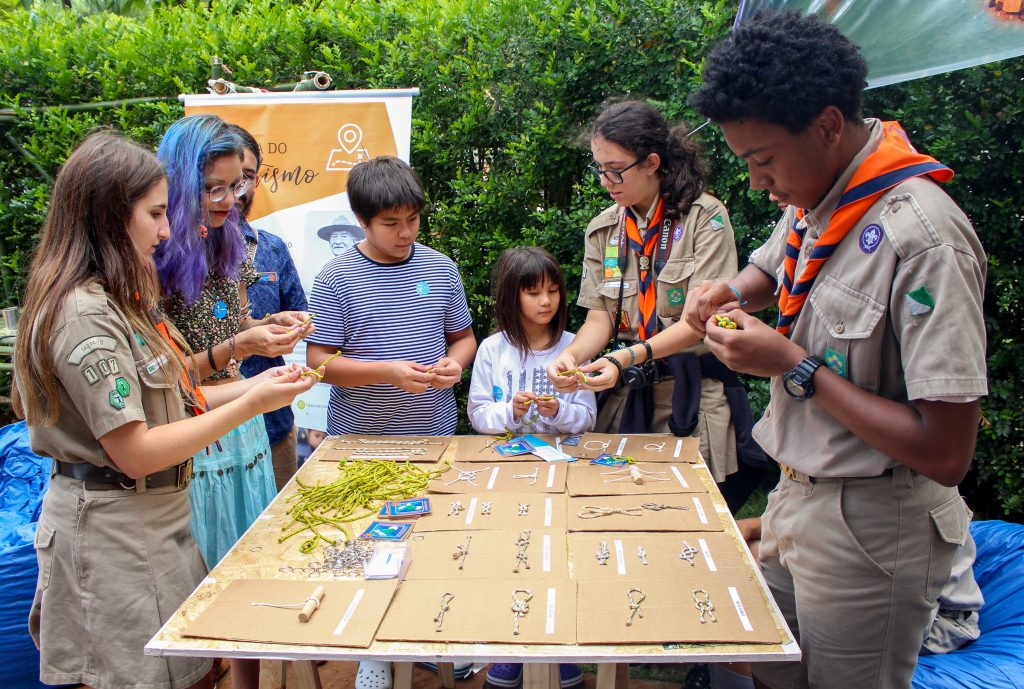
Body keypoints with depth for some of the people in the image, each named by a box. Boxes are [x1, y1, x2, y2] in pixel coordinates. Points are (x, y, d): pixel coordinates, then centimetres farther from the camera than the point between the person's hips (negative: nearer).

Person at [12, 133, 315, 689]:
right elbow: (135, 452, -23)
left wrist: (251, 386, 1)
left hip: (155, 516, 9)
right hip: (111, 529, -9)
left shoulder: (119, 299, 9)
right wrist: (250, 405, -19)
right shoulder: (85, 314, -22)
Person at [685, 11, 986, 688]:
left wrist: (796, 367, -23)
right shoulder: (815, 197, 0)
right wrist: (731, 292, 0)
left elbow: (945, 454, -27)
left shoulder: (922, 237, -26)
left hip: (870, 534, -8)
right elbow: (770, 265, 24)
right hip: (795, 501, 8)